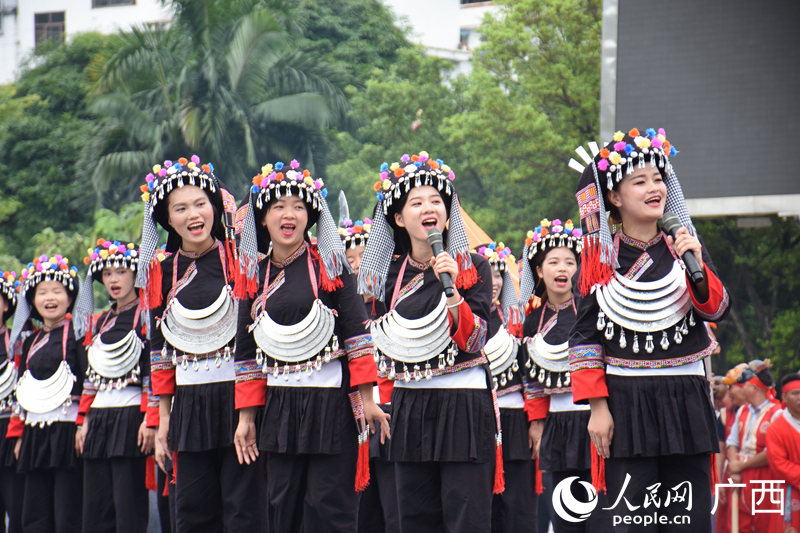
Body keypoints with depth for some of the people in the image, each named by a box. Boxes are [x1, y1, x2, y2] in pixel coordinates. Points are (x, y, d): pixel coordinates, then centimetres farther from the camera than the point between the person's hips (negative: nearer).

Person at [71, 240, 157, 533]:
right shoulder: (100, 322, 18)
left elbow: (156, 373, -8)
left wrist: (151, 421, -16)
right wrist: (85, 421, 13)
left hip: (132, 416, -7)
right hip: (99, 418, 7)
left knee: (129, 508, -8)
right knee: (96, 510, 4)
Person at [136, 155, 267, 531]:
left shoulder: (241, 257, -2)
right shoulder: (162, 272, 9)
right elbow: (161, 349, 12)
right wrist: (163, 419, 9)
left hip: (239, 393, -4)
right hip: (190, 405, 4)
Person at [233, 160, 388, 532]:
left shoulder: (328, 264, -2)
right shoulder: (256, 274, 10)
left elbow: (356, 330, -5)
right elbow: (249, 350, 13)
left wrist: (366, 398, -11)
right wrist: (246, 416, 10)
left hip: (332, 404, -4)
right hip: (280, 407, 4)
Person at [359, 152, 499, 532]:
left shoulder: (473, 268, -1)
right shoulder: (388, 273, 10)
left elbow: (473, 341, -12)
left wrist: (452, 289, -23)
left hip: (464, 405, -4)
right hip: (409, 408, 4)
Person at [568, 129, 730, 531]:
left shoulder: (686, 247, 8)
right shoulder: (601, 257, 1)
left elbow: (716, 309, -2)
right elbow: (585, 334, 1)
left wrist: (696, 265, -19)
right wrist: (597, 406, -6)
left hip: (686, 399, 3)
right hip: (626, 402, -2)